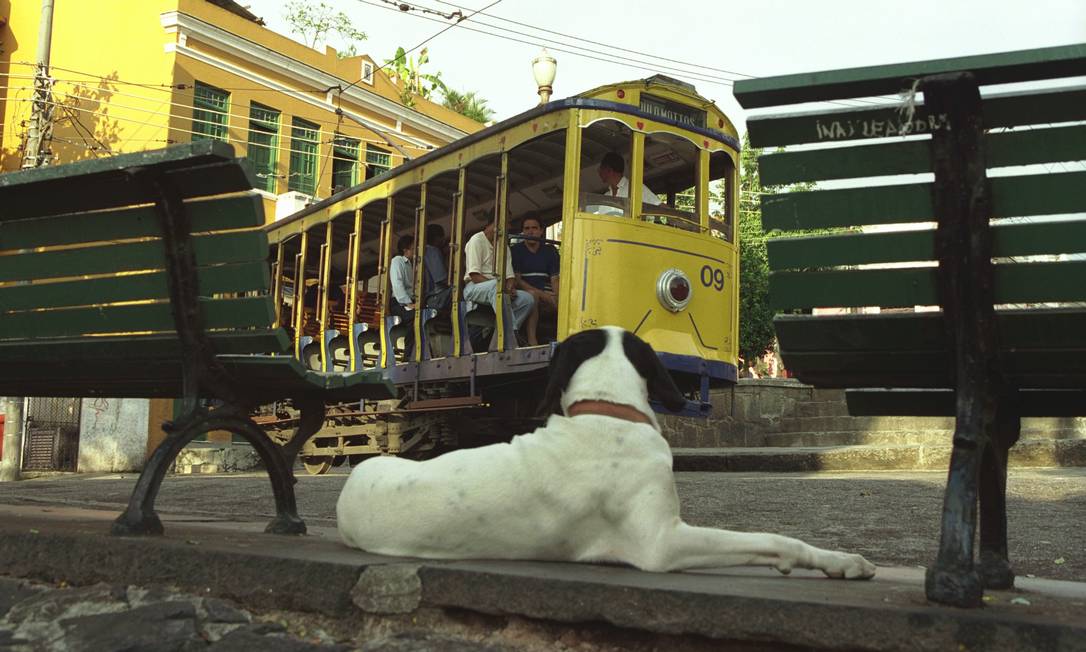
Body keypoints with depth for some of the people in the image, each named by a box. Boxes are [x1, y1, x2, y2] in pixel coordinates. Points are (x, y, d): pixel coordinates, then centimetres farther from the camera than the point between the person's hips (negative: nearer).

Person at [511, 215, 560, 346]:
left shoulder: (550, 251, 16)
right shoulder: (516, 250, 7)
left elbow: (555, 279, 7)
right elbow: (516, 280, -3)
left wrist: (557, 296, -15)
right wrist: (540, 293, -16)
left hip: (546, 296, 3)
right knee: (532, 295, -38)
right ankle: (531, 341, -44)